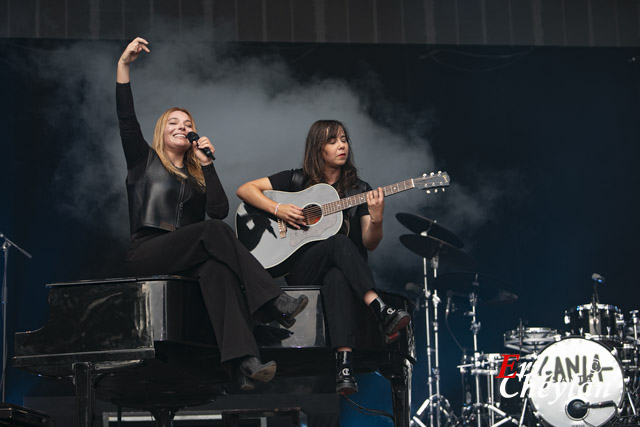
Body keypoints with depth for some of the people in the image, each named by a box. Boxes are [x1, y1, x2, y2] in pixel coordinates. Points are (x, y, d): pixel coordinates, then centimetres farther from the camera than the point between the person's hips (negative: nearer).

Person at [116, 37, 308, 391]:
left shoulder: (197, 175, 25)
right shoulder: (144, 160, 17)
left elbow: (219, 210, 7)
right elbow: (126, 119, 0)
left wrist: (206, 163, 4)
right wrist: (124, 65, -8)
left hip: (184, 259, 3)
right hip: (145, 253, -3)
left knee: (216, 266, -35)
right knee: (214, 231, -30)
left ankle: (243, 362, -55)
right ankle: (274, 304, -36)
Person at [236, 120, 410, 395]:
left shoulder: (359, 190, 12)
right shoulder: (298, 180, 10)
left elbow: (369, 244, 2)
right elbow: (245, 190, 5)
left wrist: (376, 219, -20)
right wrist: (277, 209, -11)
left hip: (340, 268, 1)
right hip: (299, 269, -1)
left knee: (338, 279, -39)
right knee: (339, 242, -35)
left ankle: (344, 365, -54)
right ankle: (381, 311, -50)